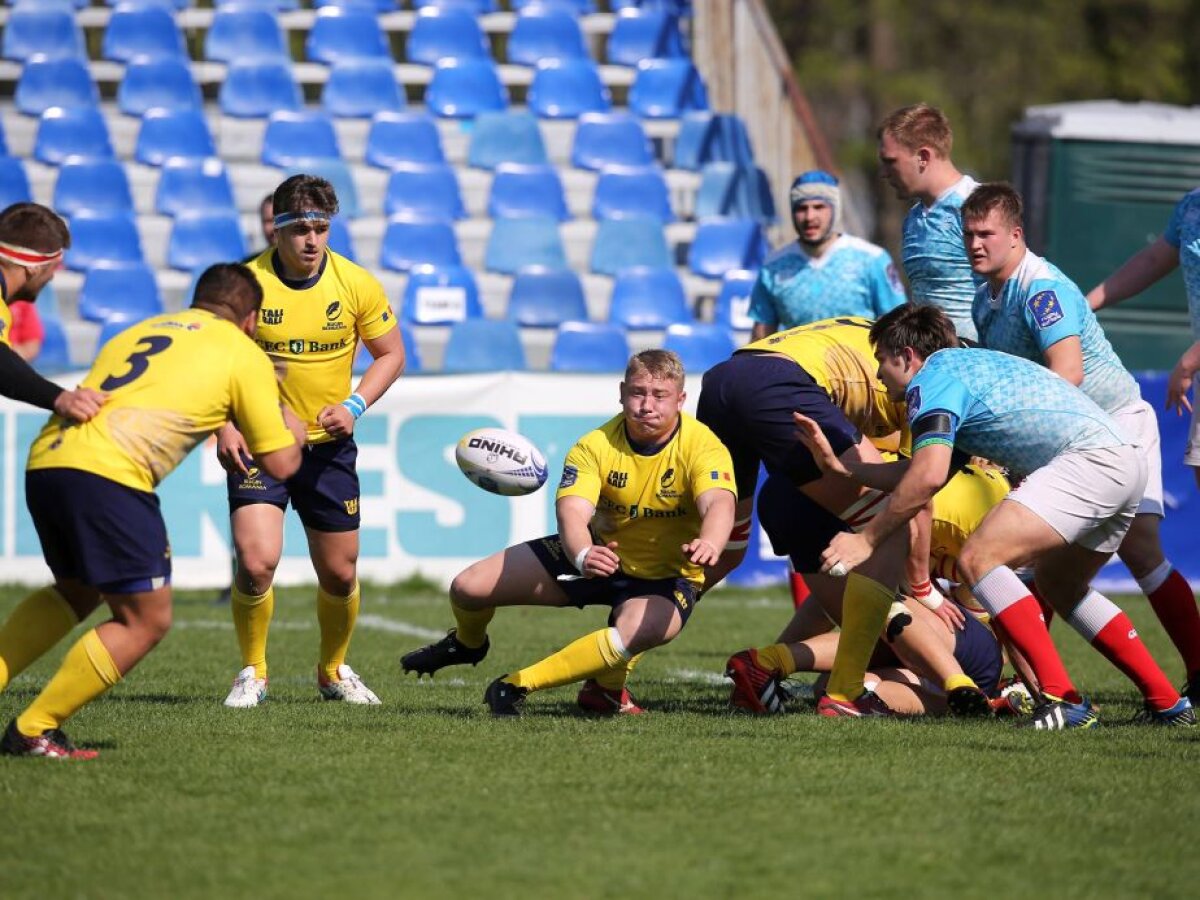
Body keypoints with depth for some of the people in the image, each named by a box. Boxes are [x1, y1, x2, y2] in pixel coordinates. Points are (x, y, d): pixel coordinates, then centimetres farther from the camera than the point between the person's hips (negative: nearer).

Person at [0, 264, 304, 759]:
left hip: (44, 459, 7)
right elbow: (279, 463, 11)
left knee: (76, 593, 29)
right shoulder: (245, 355, 11)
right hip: (108, 475, -7)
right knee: (146, 620, 5)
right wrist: (294, 431, 34)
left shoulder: (143, 330, 28)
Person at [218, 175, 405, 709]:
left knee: (340, 574, 9)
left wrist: (355, 406, -9)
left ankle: (333, 671, 36)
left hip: (328, 445, 3)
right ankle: (253, 673, 2)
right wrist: (224, 427, -15)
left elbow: (390, 353, 6)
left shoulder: (357, 284, -6)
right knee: (255, 562, -20)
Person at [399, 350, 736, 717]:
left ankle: (516, 686, -23)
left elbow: (719, 503, -43)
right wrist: (583, 556, -55)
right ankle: (468, 643, 38)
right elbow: (571, 511, -31)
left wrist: (709, 544, -68)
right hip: (599, 554, 3)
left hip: (666, 577, -3)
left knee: (636, 632, -40)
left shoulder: (701, 446, -24)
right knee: (468, 587, -2)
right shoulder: (596, 445, -17)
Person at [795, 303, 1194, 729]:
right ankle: (1168, 703, 26)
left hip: (1088, 458, -10)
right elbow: (918, 472, 30)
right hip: (1128, 458, 10)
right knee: (1059, 584, 27)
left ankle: (1063, 701, -21)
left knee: (979, 558, -14)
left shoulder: (933, 378, -2)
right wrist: (837, 464, 28)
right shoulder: (968, 366, 28)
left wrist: (866, 539, -8)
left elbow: (929, 476, -15)